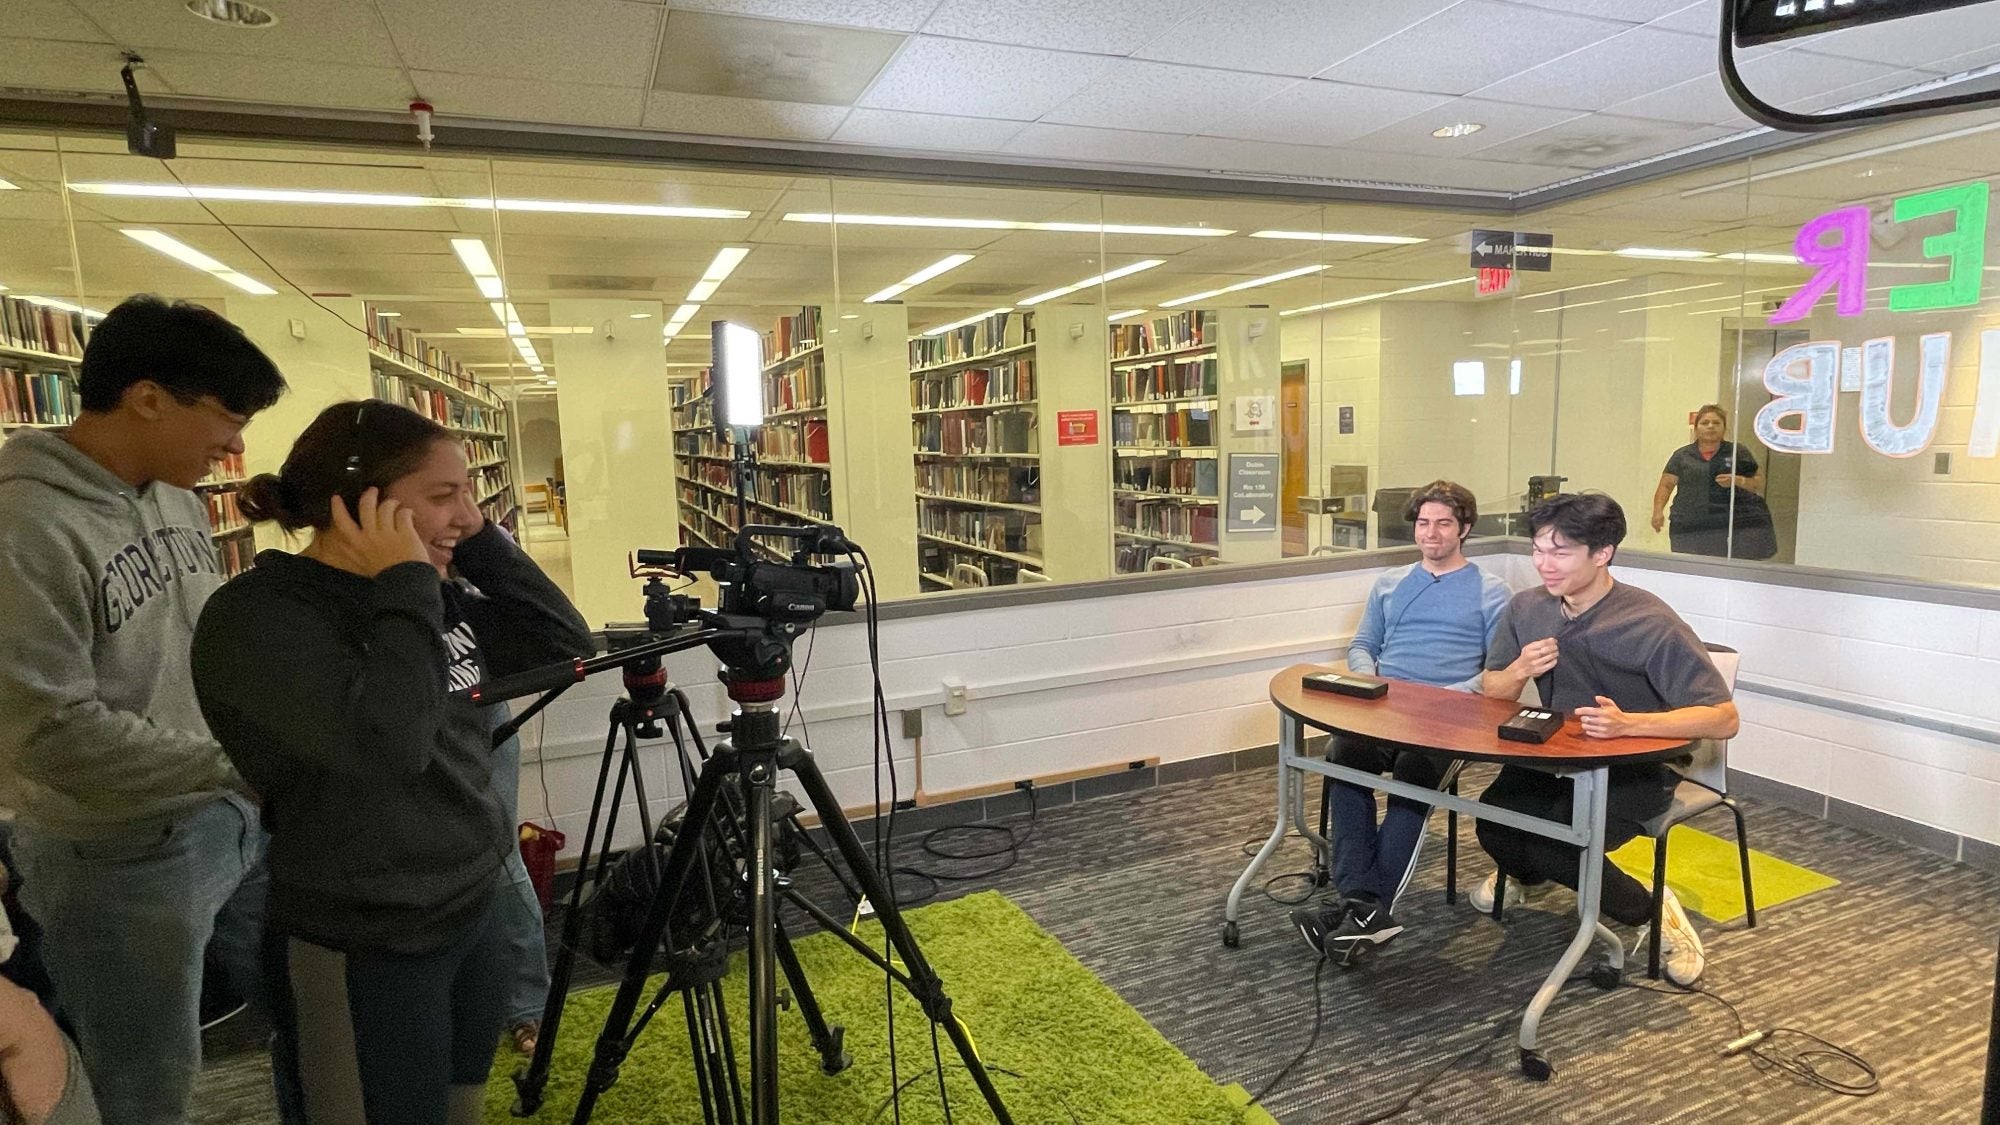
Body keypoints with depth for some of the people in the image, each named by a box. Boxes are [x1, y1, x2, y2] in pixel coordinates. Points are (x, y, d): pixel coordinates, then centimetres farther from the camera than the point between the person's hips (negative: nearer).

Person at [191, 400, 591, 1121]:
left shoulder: (439, 595, 1)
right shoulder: (257, 617, -20)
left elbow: (565, 646, -1)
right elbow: (385, 745, -34)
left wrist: (482, 544, -7)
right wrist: (406, 589, -25)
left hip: (480, 907, 7)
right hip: (367, 952, -7)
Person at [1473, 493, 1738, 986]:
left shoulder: (1653, 625, -20)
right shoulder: (1526, 608, -4)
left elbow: (1723, 718, -21)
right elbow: (1492, 690, 7)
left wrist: (1628, 723, -37)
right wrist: (1519, 670, -18)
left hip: (1636, 767, -4)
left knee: (1556, 848, -27)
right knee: (1494, 823, -20)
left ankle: (1652, 912, 5)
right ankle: (1527, 872, 20)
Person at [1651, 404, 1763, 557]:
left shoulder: (1738, 454, 11)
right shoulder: (1682, 455, 10)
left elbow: (1760, 483, 12)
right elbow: (1666, 485, 7)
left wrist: (1738, 481, -7)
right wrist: (1658, 511, -8)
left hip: (1726, 528, 0)